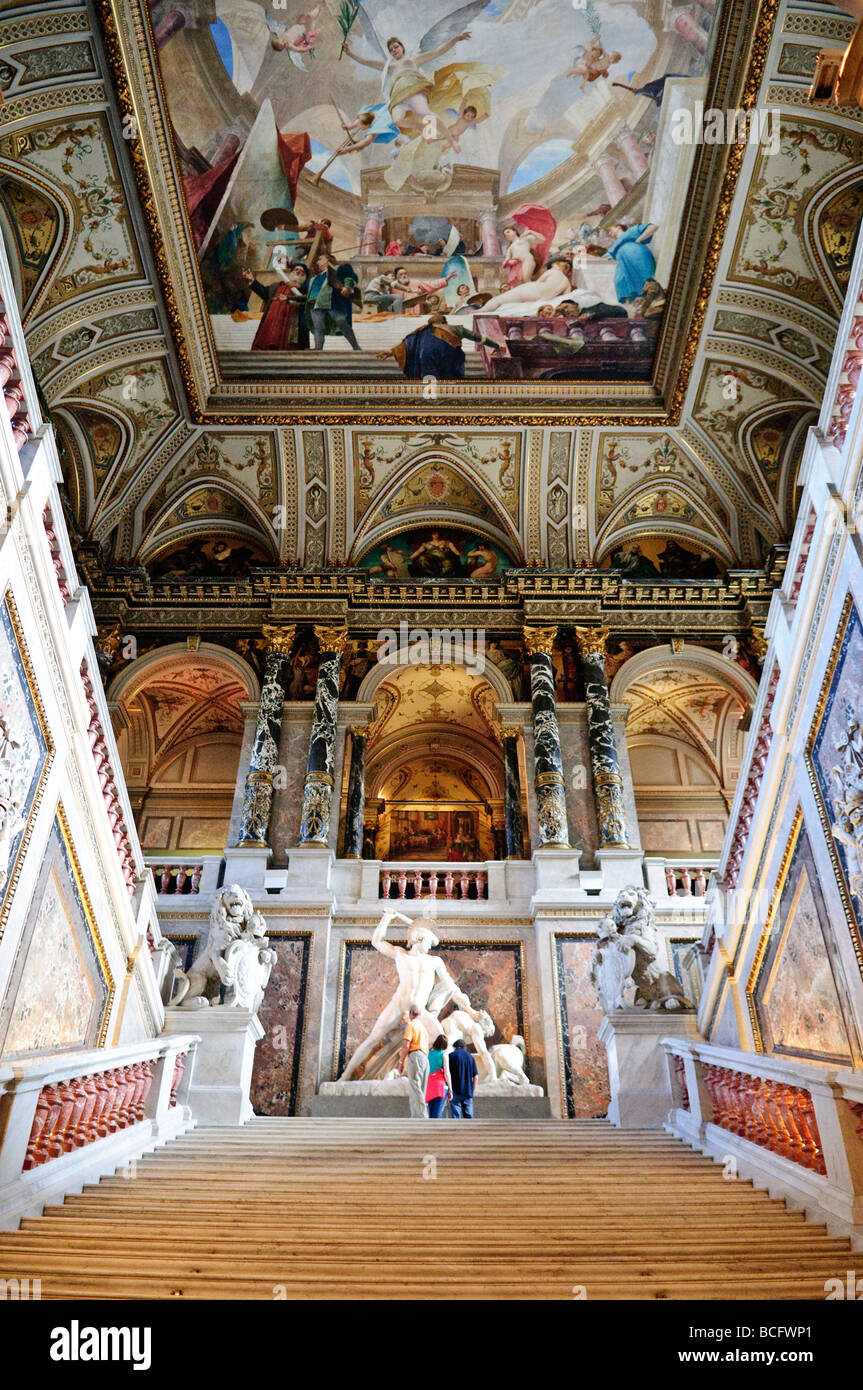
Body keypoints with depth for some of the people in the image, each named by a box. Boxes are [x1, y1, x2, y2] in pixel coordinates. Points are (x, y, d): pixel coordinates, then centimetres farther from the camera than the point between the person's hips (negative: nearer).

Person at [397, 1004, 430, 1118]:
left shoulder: (411, 1025, 0)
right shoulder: (423, 1027, 26)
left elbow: (406, 1045, -11)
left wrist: (401, 1062, -6)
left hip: (415, 1056, -9)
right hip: (425, 1059, 9)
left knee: (415, 1089, -13)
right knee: (420, 1090, 9)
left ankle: (422, 1117, -23)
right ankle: (415, 1118, 6)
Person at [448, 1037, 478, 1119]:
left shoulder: (452, 1055, -1)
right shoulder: (470, 1057, 10)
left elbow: (448, 1074, -9)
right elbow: (475, 1077, 8)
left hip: (456, 1091, -4)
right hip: (468, 1092, 4)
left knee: (455, 1116, -2)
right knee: (468, 1116, 11)